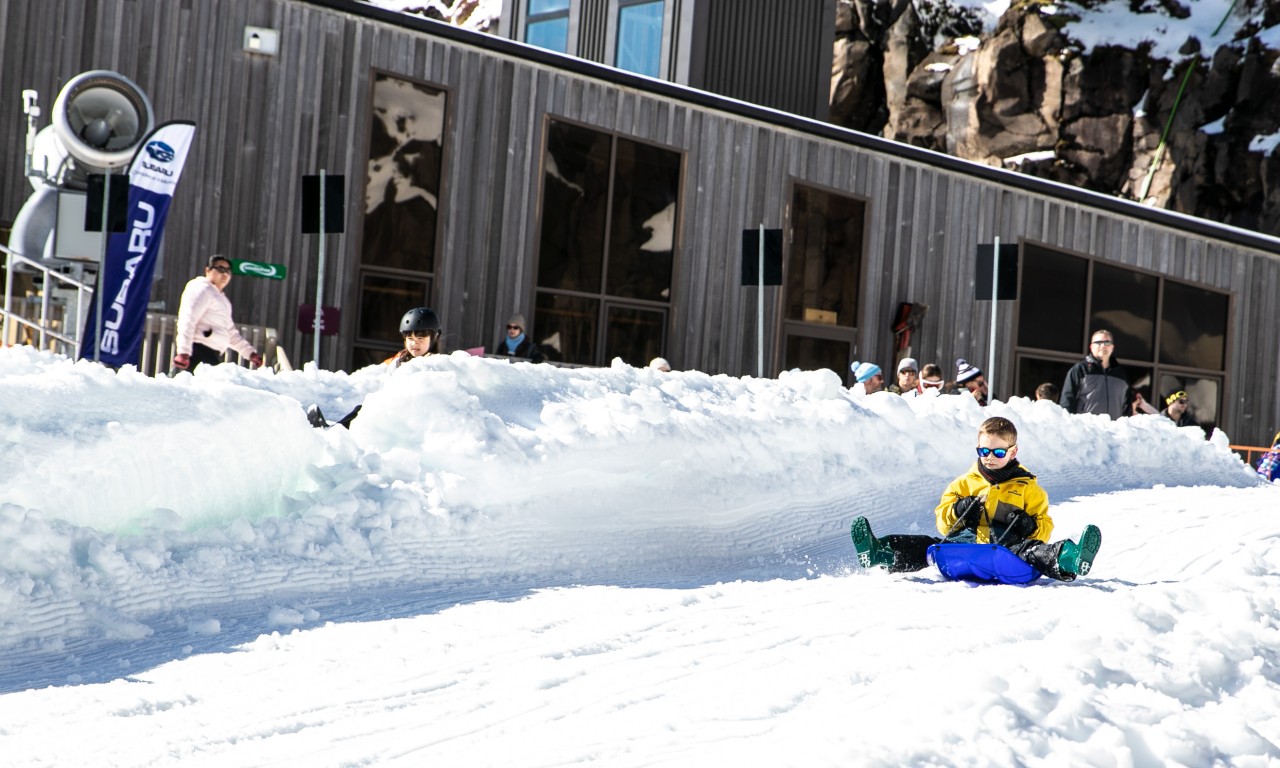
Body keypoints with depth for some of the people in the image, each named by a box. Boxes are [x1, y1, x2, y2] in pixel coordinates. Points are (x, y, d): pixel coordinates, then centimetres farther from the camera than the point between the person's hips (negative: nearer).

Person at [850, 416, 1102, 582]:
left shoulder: (1027, 487, 17)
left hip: (1008, 544, -2)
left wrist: (1029, 526, -8)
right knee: (928, 546, -26)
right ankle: (879, 554, -48)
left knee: (1030, 550, -37)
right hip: (966, 541, 2)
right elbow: (943, 520, 19)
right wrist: (958, 511, -4)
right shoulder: (965, 482, 22)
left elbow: (1044, 527, 15)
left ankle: (1067, 559, -67)